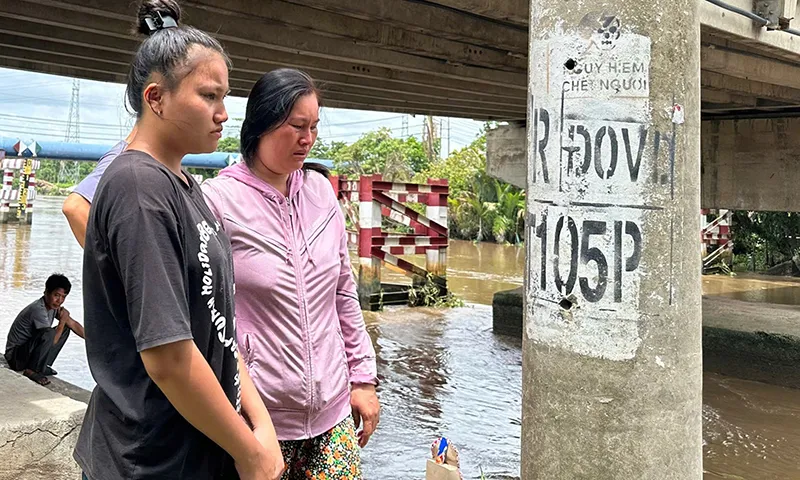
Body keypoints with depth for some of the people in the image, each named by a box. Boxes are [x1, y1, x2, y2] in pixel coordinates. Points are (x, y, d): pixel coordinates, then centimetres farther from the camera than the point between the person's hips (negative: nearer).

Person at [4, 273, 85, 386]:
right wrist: (63, 320, -12)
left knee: (65, 329, 5)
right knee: (48, 334, -33)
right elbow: (52, 340, -24)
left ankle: (41, 367, 7)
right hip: (15, 356, -9)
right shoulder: (38, 310, -26)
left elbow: (73, 324, 9)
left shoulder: (53, 305, 0)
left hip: (29, 349, 9)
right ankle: (31, 370, -13)